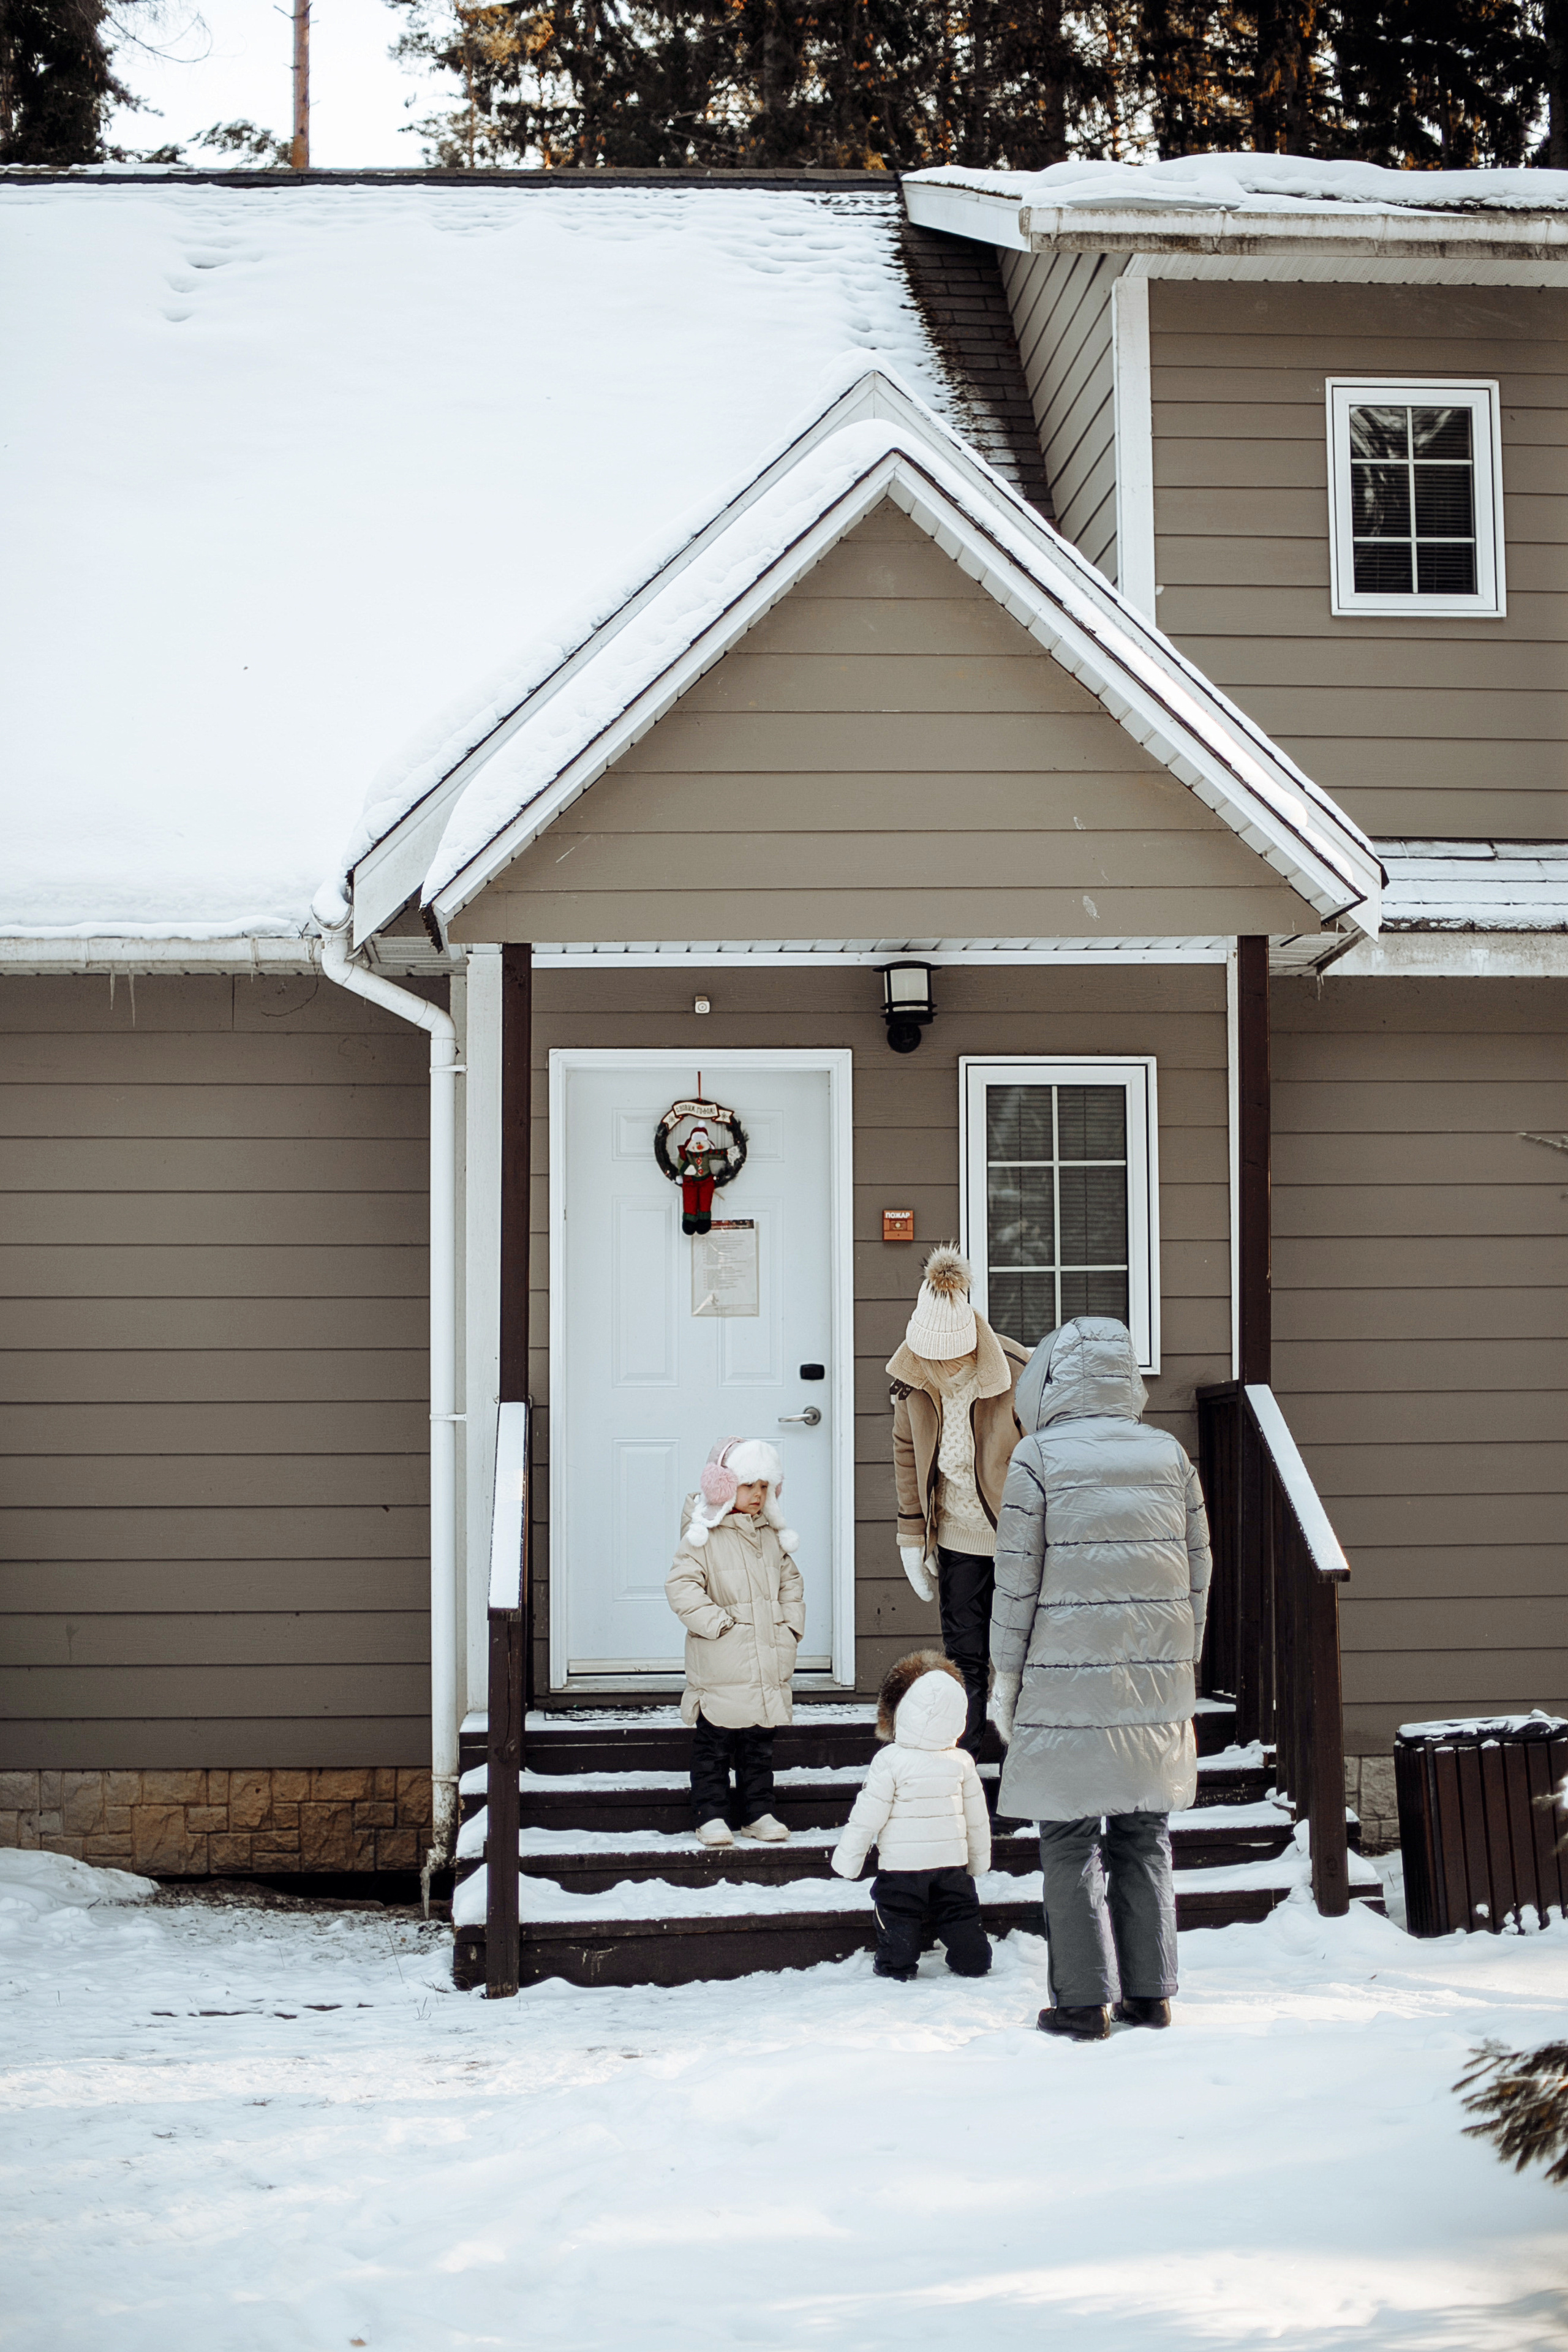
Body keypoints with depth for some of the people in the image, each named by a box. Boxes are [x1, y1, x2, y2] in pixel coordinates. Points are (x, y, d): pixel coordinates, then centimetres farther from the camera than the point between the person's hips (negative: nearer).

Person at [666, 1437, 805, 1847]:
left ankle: (759, 1813, 20)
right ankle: (711, 1815, 8)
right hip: (720, 1668, -5)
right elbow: (681, 1586, -14)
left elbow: (790, 1582, 21)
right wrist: (714, 1622, -18)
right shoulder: (703, 1536, -7)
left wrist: (791, 1625, 8)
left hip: (767, 1662, 5)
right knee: (713, 1744, 1)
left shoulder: (772, 1536, 12)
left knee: (759, 1743, 12)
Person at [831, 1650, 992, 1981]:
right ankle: (972, 1963, 24)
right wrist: (979, 1861, 22)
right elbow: (977, 1817, 8)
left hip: (901, 1864, -4)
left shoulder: (891, 1761, -16)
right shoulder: (962, 1761, -2)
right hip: (952, 1861, 4)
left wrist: (848, 1858, -3)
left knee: (898, 1917, 9)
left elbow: (868, 1815, -13)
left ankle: (895, 1967, 13)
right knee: (961, 1915, 17)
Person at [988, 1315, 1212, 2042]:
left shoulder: (1038, 1456, -6)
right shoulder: (1170, 1456, 6)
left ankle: (1085, 1999, 3)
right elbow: (1197, 1572, 9)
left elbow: (1017, 1579, -6)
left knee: (1069, 1841, 3)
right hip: (1156, 1681, 4)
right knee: (1143, 1835, 12)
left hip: (1067, 1682, -4)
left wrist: (1006, 1676, 3)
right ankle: (1149, 1991, 16)